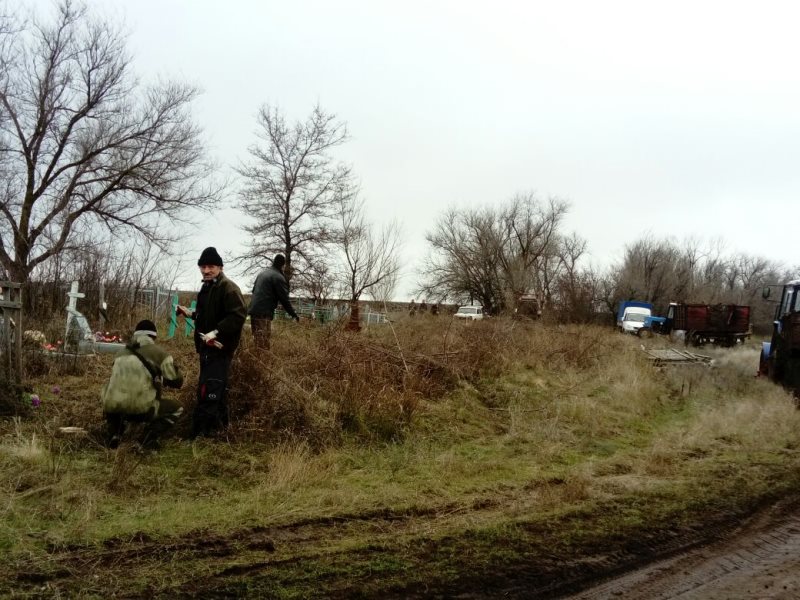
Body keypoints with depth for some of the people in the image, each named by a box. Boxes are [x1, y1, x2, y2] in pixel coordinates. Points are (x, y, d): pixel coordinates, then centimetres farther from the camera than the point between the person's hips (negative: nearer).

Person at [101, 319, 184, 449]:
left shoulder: (122, 353, 17)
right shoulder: (158, 352, 4)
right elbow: (177, 381, 7)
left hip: (113, 409, 4)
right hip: (141, 409, -4)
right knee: (177, 408, 19)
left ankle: (115, 434, 17)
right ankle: (151, 437, 1)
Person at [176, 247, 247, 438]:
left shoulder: (228, 288, -15)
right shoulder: (206, 287, 16)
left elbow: (238, 315, -26)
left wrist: (216, 332, -29)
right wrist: (191, 314, 14)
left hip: (220, 346, -10)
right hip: (208, 346, 10)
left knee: (207, 391, -13)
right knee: (216, 387, 19)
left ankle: (200, 433, -12)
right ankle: (219, 423, 31)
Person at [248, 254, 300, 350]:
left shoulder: (262, 273, 18)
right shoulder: (278, 277, -8)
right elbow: (284, 298, -9)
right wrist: (293, 314, 0)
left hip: (253, 310, 8)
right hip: (264, 313, -8)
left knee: (256, 341, 12)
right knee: (263, 344, -11)